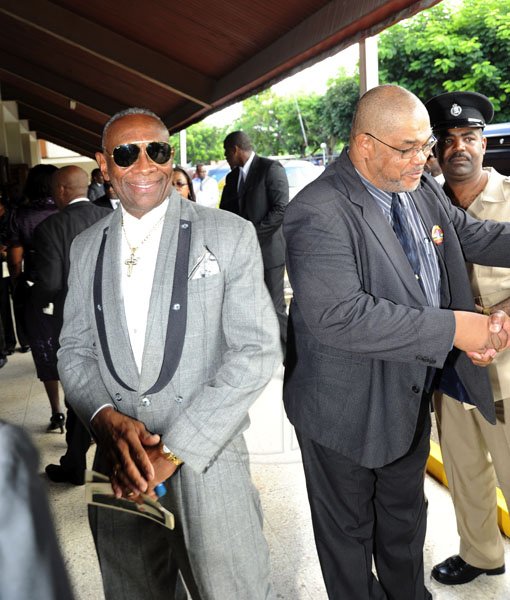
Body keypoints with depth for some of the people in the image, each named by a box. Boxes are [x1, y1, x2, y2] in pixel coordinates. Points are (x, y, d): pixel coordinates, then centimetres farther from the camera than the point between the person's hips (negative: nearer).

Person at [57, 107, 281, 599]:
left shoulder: (229, 235, -6)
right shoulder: (86, 248, 7)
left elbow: (256, 351, -11)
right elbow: (74, 350, 10)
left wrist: (176, 448, -15)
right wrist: (106, 418, -10)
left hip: (207, 461, -3)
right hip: (118, 466, 4)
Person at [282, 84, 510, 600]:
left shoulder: (422, 189, -1)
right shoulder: (319, 213, -27)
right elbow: (337, 316, -35)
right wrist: (451, 328, -32)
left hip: (412, 394, 8)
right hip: (346, 408, -7)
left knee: (405, 512, 29)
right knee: (348, 528, 18)